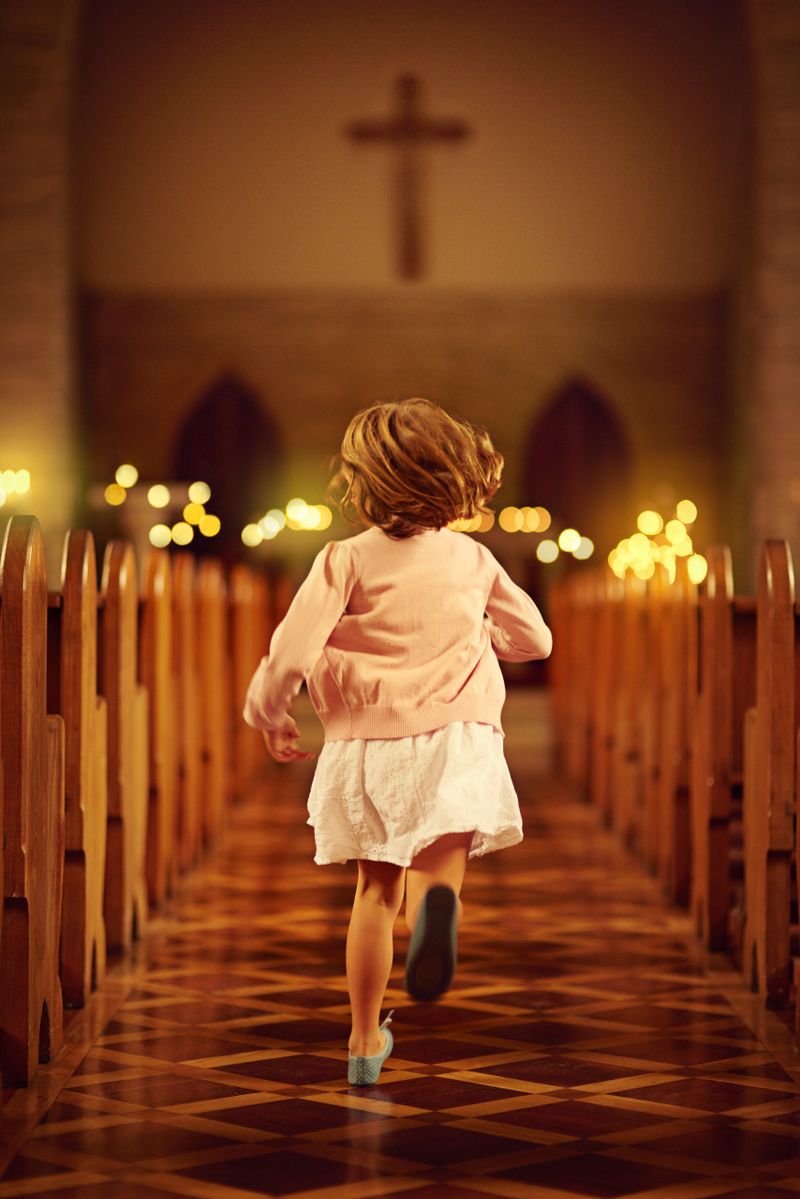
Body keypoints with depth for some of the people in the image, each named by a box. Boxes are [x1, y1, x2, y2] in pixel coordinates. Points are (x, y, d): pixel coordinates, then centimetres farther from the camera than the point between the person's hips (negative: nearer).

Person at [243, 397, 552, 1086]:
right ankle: (437, 904, -52)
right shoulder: (473, 559, 10)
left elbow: (292, 650, -10)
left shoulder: (346, 560, -2)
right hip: (456, 737, 0)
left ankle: (366, 1041, 27)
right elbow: (535, 638, 21)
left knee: (376, 889, 16)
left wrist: (268, 716, 9)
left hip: (366, 742, 0)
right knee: (438, 869, -12)